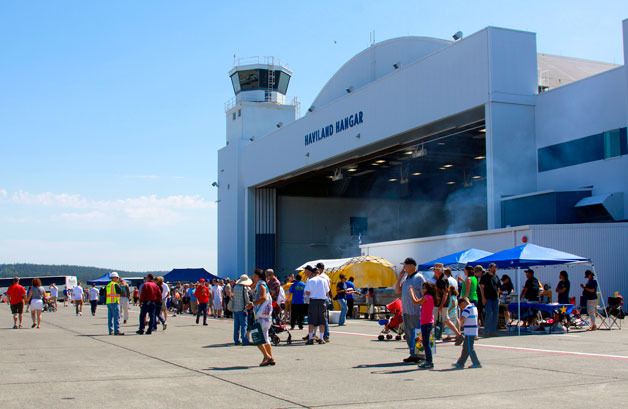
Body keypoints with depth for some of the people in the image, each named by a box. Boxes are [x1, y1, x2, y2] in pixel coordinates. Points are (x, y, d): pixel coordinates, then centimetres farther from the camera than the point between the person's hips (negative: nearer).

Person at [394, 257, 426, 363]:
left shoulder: (418, 277, -10)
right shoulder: (406, 278, 14)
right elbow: (398, 291, 14)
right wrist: (400, 277, 6)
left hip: (415, 312, -9)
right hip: (406, 311, 9)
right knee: (408, 333, 13)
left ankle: (419, 356, 0)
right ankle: (412, 355, 22)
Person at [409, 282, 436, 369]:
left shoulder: (427, 297, -14)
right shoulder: (429, 297, 15)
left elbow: (415, 301, -21)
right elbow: (419, 302, 22)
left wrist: (411, 292, -9)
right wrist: (413, 292, 22)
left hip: (426, 323, -10)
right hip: (427, 322, 10)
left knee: (426, 343, -8)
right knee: (425, 342, 15)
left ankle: (429, 362, -7)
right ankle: (428, 361, 20)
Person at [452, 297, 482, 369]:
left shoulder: (467, 309, -15)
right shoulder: (474, 307, 15)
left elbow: (462, 319, -25)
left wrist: (461, 325, -4)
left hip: (469, 331, -10)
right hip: (474, 331, 10)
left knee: (469, 348, -2)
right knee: (465, 347, 13)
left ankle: (476, 363, 1)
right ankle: (460, 363, 19)